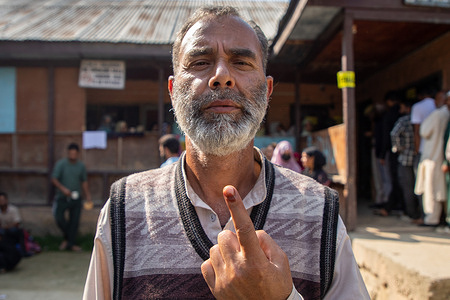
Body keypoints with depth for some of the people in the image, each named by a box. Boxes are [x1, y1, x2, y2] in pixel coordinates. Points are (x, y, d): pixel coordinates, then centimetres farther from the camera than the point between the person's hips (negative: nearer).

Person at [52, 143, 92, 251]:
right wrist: (63, 188, -23)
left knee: (74, 221, 2)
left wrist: (88, 197, 11)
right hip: (62, 197, -2)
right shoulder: (60, 164, -4)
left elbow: (84, 182, 14)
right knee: (59, 218, -8)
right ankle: (67, 238, 18)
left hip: (76, 198, 2)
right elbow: (54, 179, -8)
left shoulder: (81, 166, 6)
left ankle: (70, 244, 15)